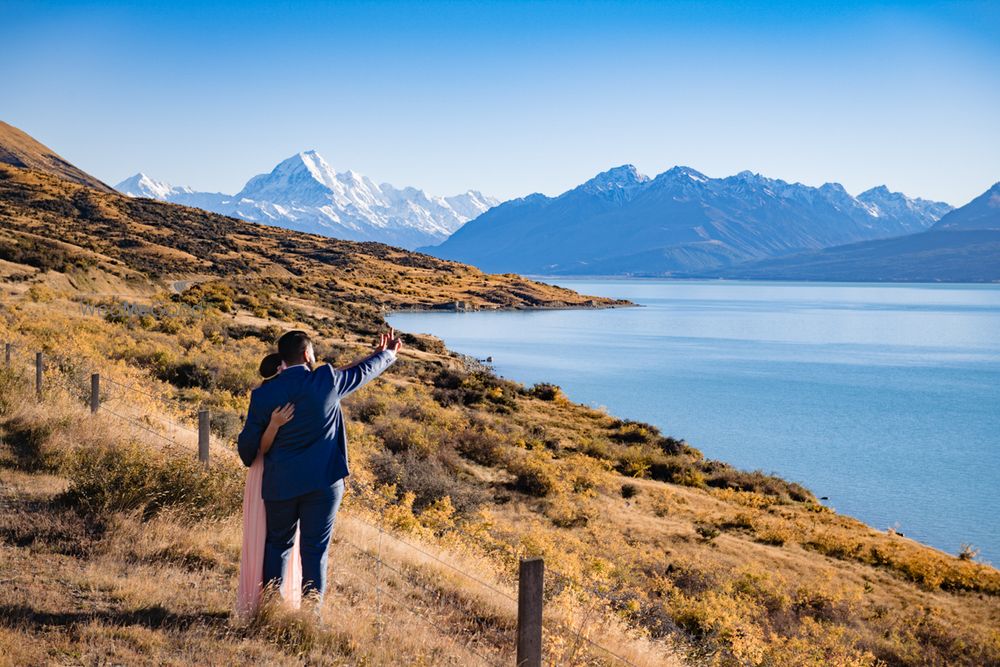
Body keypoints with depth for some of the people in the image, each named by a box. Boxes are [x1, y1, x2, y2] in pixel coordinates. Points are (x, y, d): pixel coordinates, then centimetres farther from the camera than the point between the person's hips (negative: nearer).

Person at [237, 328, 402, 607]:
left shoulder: (263, 394, -4)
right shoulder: (327, 380, -8)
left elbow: (248, 441, 4)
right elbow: (363, 371, 10)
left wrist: (251, 462, 26)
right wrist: (388, 353, 29)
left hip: (280, 483, 2)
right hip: (323, 481, -1)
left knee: (278, 545, 18)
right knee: (314, 550, 6)